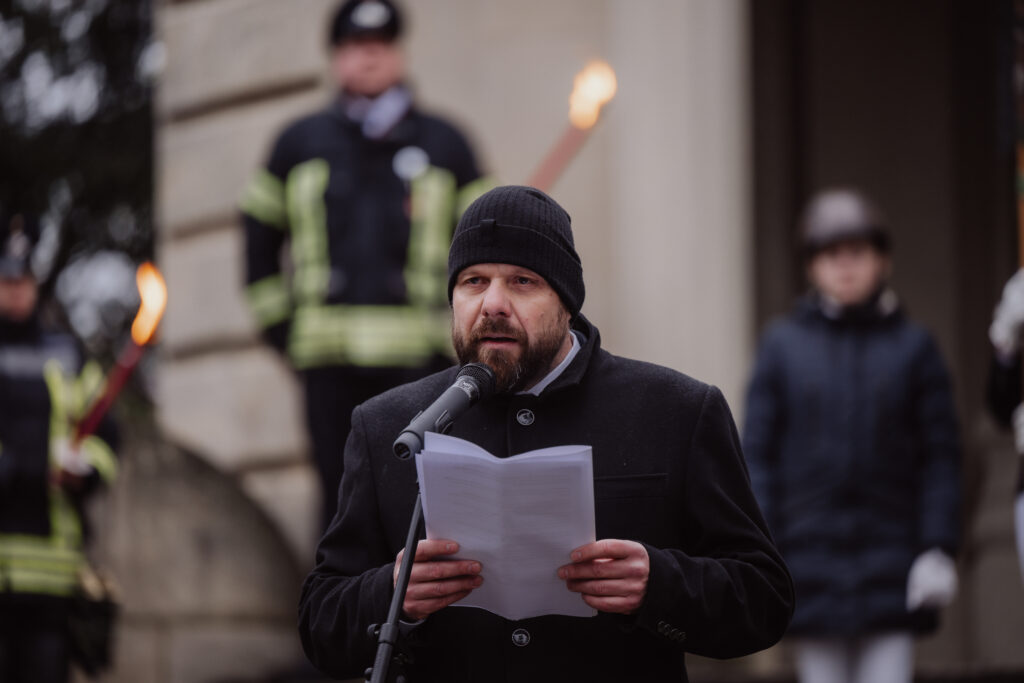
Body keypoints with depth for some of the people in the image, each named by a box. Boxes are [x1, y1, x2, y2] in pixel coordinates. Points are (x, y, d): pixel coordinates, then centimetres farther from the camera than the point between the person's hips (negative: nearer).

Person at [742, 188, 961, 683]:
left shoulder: (913, 347, 3)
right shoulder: (782, 346, 4)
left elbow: (940, 456, 2)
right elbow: (757, 452, 2)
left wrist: (938, 549, -6)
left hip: (890, 567, -1)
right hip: (811, 560, 1)